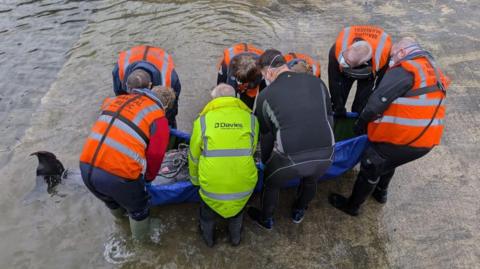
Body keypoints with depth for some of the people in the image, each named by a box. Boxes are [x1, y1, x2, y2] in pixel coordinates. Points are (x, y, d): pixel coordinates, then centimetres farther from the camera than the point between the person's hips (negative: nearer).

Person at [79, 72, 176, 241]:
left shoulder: (116, 99, 15)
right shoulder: (158, 117, -3)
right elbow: (155, 155, -6)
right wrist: (148, 178, 15)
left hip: (86, 167, 6)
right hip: (119, 176, -6)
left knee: (111, 200, 39)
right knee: (138, 209, 27)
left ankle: (120, 214, 70)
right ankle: (141, 237, 52)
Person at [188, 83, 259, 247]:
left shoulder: (203, 120, 0)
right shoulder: (251, 118, 2)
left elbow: (194, 156, 9)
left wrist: (195, 179, 29)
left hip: (212, 185, -1)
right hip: (244, 184, 1)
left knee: (207, 202, 33)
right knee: (238, 205, 35)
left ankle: (208, 237, 52)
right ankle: (235, 236, 53)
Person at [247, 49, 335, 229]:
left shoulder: (265, 96, 1)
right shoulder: (316, 82, 8)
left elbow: (266, 136, 10)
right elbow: (329, 118, 14)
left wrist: (265, 161, 27)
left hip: (290, 159, -3)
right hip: (325, 155, 3)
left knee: (271, 184, 28)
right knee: (310, 180, 36)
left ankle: (266, 219, 52)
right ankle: (298, 212, 59)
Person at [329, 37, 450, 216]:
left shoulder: (404, 70, -13)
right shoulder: (434, 72, 16)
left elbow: (377, 102, -19)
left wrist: (361, 123, -3)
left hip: (403, 138, -8)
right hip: (427, 139, 8)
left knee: (370, 167, 10)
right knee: (388, 161, 31)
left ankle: (352, 206, 26)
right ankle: (381, 193, 51)